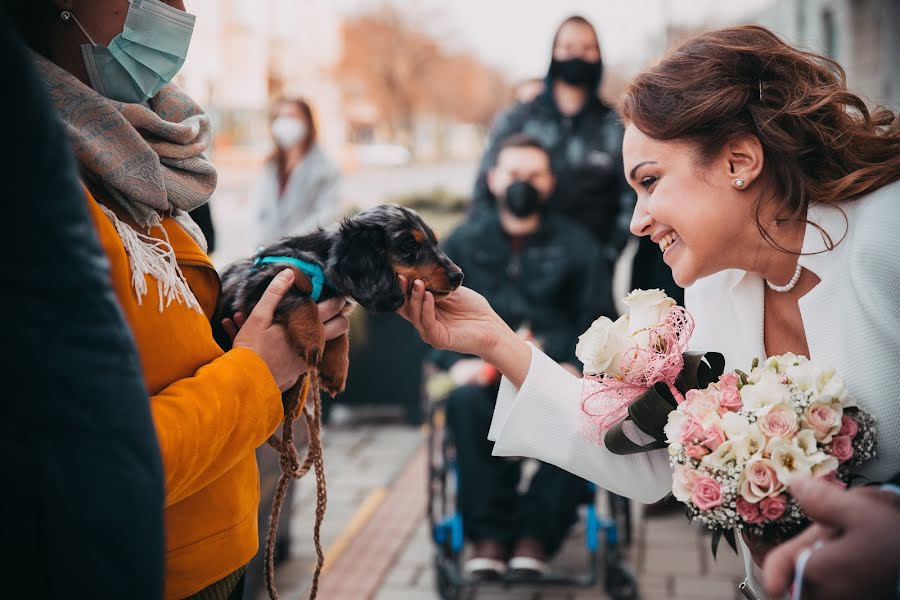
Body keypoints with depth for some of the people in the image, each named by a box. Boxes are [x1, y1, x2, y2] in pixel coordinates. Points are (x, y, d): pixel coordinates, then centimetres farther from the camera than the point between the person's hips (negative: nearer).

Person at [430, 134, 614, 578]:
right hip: (486, 371, 1)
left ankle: (534, 531, -23)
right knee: (466, 403, -35)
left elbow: (599, 322, 10)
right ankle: (488, 532, -25)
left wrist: (575, 366, -10)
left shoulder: (575, 244, 17)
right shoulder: (464, 243, 19)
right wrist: (457, 362, -9)